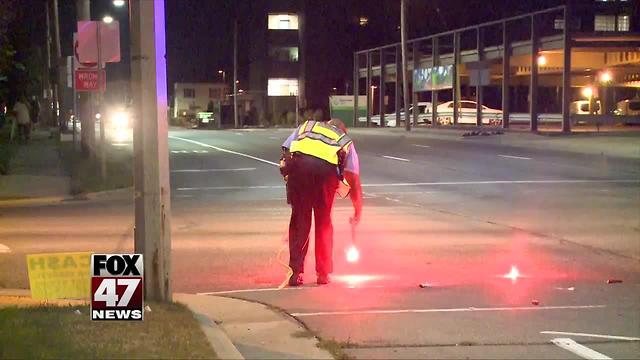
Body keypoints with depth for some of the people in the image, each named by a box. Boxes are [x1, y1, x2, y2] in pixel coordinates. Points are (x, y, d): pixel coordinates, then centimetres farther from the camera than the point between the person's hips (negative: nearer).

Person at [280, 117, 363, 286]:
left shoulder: (305, 127, 35)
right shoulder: (346, 142, 33)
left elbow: (285, 152, 18)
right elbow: (354, 181, 30)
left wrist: (288, 176, 25)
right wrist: (358, 212, 38)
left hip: (298, 164, 1)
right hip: (326, 169, 0)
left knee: (299, 220, 12)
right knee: (323, 222, 16)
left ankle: (296, 273, 11)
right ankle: (323, 273, 19)